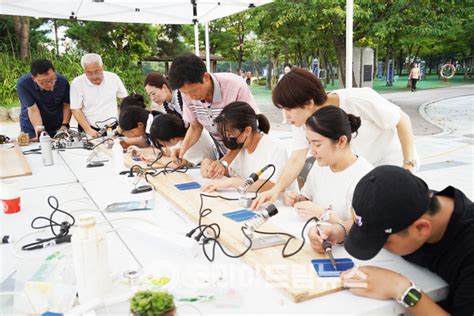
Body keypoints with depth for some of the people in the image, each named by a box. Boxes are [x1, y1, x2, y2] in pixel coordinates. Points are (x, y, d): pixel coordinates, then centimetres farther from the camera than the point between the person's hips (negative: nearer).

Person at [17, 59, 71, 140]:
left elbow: (67, 105, -5)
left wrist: (65, 125, -14)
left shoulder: (62, 81, -16)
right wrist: (39, 129, -38)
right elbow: (33, 110, -26)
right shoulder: (23, 84, -24)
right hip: (32, 130, -2)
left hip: (57, 128, 2)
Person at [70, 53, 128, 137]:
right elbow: (76, 110, -4)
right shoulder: (77, 83, -5)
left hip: (113, 128, 2)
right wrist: (88, 130, -14)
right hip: (91, 129, -2)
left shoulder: (113, 78, 1)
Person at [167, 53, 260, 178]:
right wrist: (183, 148, -14)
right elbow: (195, 126, 5)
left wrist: (225, 162, -30)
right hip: (224, 153, 4)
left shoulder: (236, 86, -26)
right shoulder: (188, 93, -10)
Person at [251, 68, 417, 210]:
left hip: (392, 164, -5)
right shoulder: (303, 121, -15)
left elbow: (402, 120, -21)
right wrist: (277, 189, -34)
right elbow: (297, 159, -18)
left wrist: (409, 165, -21)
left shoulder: (358, 100, -33)